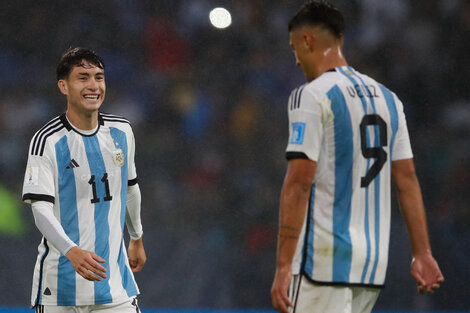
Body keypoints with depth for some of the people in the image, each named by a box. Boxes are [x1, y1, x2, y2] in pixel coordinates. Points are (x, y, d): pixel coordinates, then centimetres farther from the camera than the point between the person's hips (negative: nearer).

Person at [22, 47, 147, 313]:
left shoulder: (122, 131, 6)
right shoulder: (48, 141, -11)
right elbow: (41, 208, -18)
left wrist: (137, 239, 31)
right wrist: (72, 251, -33)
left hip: (114, 275, 4)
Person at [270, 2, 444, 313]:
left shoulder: (311, 95, -8)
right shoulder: (387, 98, 15)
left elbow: (299, 184, -14)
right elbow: (408, 180, 12)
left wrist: (283, 266, -16)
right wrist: (422, 253, 12)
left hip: (324, 260, -8)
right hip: (375, 261, 8)